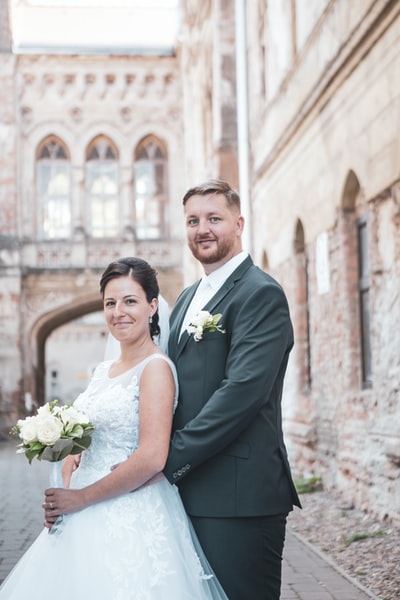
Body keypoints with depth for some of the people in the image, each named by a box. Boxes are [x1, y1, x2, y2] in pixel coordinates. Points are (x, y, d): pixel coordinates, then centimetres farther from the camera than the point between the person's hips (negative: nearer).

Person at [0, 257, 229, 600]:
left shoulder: (155, 368, -12)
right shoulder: (103, 371, 12)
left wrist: (81, 498, -13)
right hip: (85, 519, 7)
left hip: (132, 519, -7)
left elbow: (152, 458, -21)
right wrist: (65, 490, -5)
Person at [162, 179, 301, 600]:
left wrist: (168, 460, -19)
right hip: (190, 490, 8)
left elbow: (243, 390, -20)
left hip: (240, 494, -8)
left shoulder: (261, 293, -10)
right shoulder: (188, 298, 18)